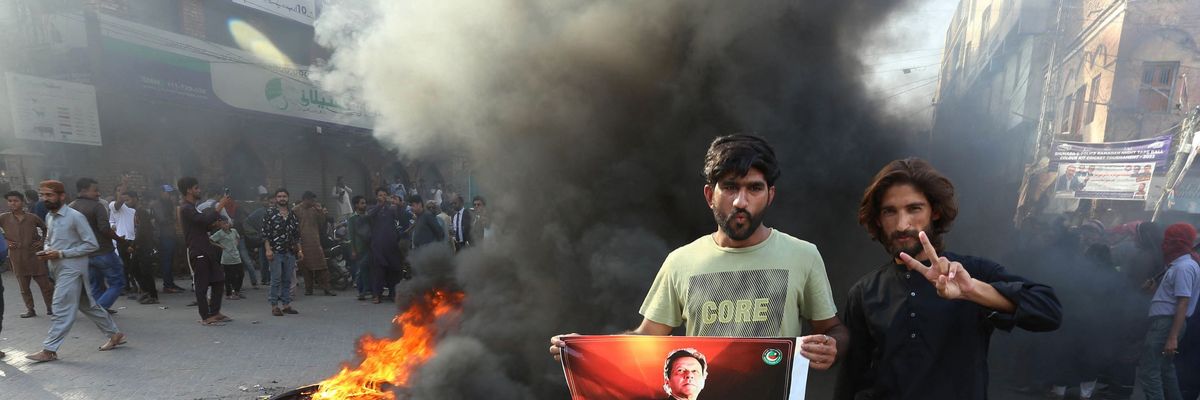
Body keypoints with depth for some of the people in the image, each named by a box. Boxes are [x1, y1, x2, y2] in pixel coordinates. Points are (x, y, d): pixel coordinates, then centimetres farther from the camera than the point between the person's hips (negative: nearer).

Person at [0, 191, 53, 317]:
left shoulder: (32, 218, 0)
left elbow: (46, 229, 15)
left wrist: (42, 241, 2)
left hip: (35, 256, -1)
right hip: (17, 258, 2)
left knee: (45, 284, 1)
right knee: (24, 286, 10)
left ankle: (50, 307, 11)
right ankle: (30, 310, 20)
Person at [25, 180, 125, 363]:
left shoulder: (75, 217, -14)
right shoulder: (49, 217, 9)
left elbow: (92, 244, -16)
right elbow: (49, 239, 24)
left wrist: (61, 253, -18)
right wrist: (45, 251, 2)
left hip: (71, 268, -8)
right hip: (58, 268, 8)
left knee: (61, 309, -5)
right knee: (87, 305, 13)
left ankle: (49, 350, 2)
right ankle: (115, 334, 22)